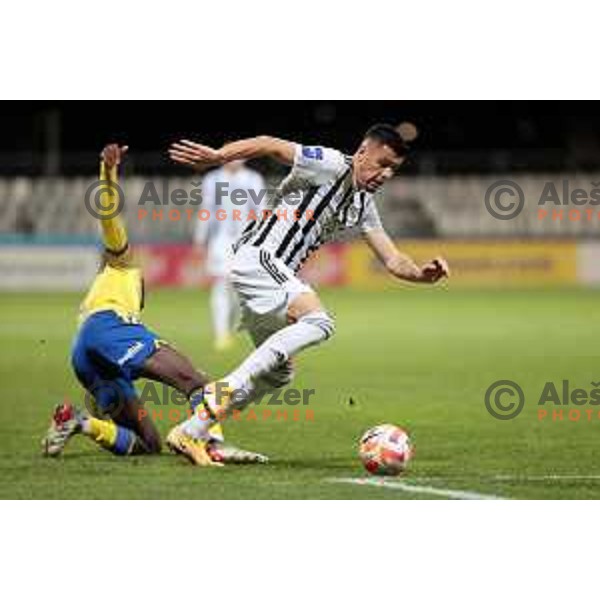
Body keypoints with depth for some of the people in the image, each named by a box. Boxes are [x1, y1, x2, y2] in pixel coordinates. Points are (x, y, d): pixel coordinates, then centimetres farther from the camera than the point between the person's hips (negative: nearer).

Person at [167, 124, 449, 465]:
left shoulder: (364, 205, 18)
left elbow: (393, 261, 15)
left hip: (276, 274, 10)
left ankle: (192, 431, 20)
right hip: (258, 256, -10)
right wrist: (217, 156, -27)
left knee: (279, 374, 15)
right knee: (318, 321, -30)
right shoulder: (331, 165, -8)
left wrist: (422, 274, -6)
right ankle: (229, 386, -30)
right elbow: (270, 145, -15)